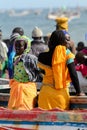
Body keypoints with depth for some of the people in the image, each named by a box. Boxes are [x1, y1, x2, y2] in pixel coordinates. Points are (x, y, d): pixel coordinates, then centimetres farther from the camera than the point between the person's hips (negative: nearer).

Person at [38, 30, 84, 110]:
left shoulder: (43, 56, -2)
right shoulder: (67, 55, -6)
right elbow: (73, 75, -6)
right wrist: (78, 92, 2)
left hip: (46, 92, 1)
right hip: (62, 93, -1)